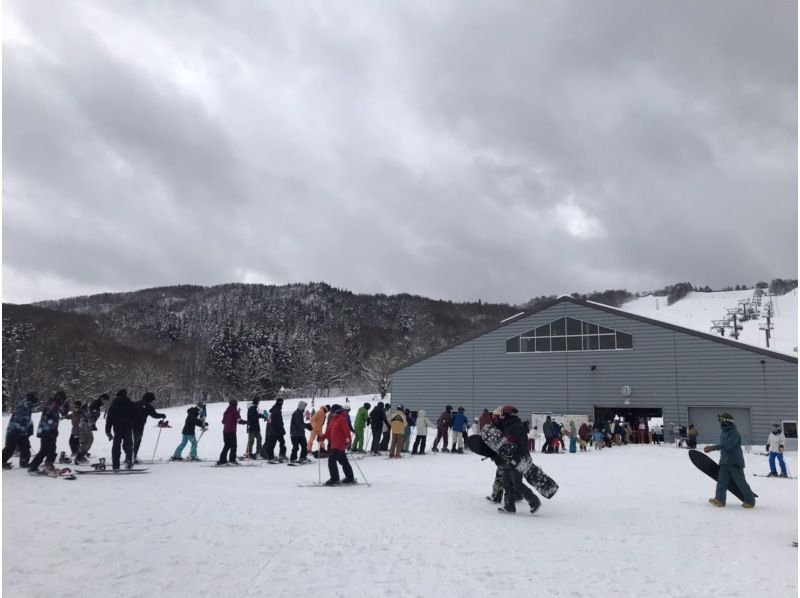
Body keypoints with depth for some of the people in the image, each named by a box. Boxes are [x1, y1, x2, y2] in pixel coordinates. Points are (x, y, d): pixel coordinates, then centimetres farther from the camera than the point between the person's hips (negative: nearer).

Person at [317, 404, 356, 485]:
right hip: (334, 444, 9)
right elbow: (328, 432, 17)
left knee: (331, 460, -11)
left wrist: (347, 440, -30)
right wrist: (321, 437, 7)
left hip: (339, 444, -9)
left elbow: (347, 430, -21)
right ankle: (350, 478, 25)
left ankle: (334, 479, -5)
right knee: (343, 462, 16)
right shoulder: (332, 420, 14)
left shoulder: (342, 419, -13)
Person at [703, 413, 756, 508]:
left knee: (741, 482, 1)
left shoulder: (734, 433, -16)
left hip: (735, 462, -8)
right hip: (724, 462, 8)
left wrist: (712, 447, -30)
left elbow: (726, 445, -28)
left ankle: (750, 501, 15)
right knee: (721, 480, -2)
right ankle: (720, 499, -6)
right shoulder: (722, 433, 13)